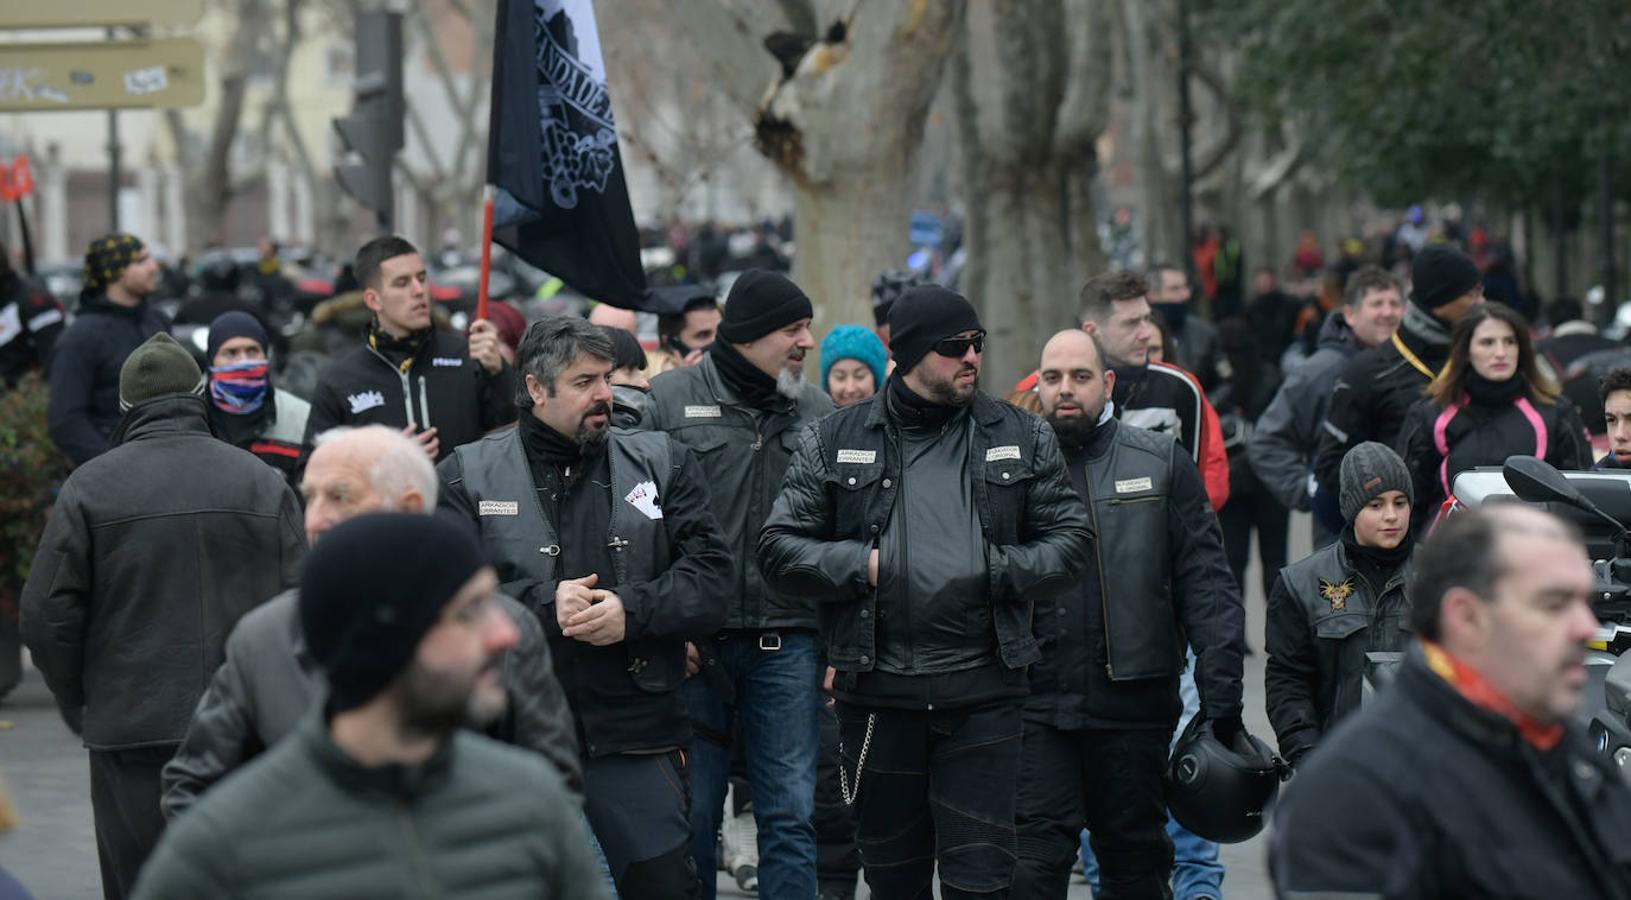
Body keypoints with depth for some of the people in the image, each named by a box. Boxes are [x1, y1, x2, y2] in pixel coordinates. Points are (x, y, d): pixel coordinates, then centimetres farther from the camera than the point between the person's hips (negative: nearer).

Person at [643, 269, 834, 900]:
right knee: (691, 815, 3)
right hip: (693, 641, -2)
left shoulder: (817, 412, 10)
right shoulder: (669, 400, 0)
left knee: (790, 814, 2)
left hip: (788, 647, 2)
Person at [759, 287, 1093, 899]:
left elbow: (1071, 542, 5)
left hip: (984, 693, -1)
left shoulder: (1021, 437, 6)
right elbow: (779, 549, 3)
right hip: (877, 693, 1)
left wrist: (995, 571, -9)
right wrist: (863, 566, -10)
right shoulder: (836, 442, 4)